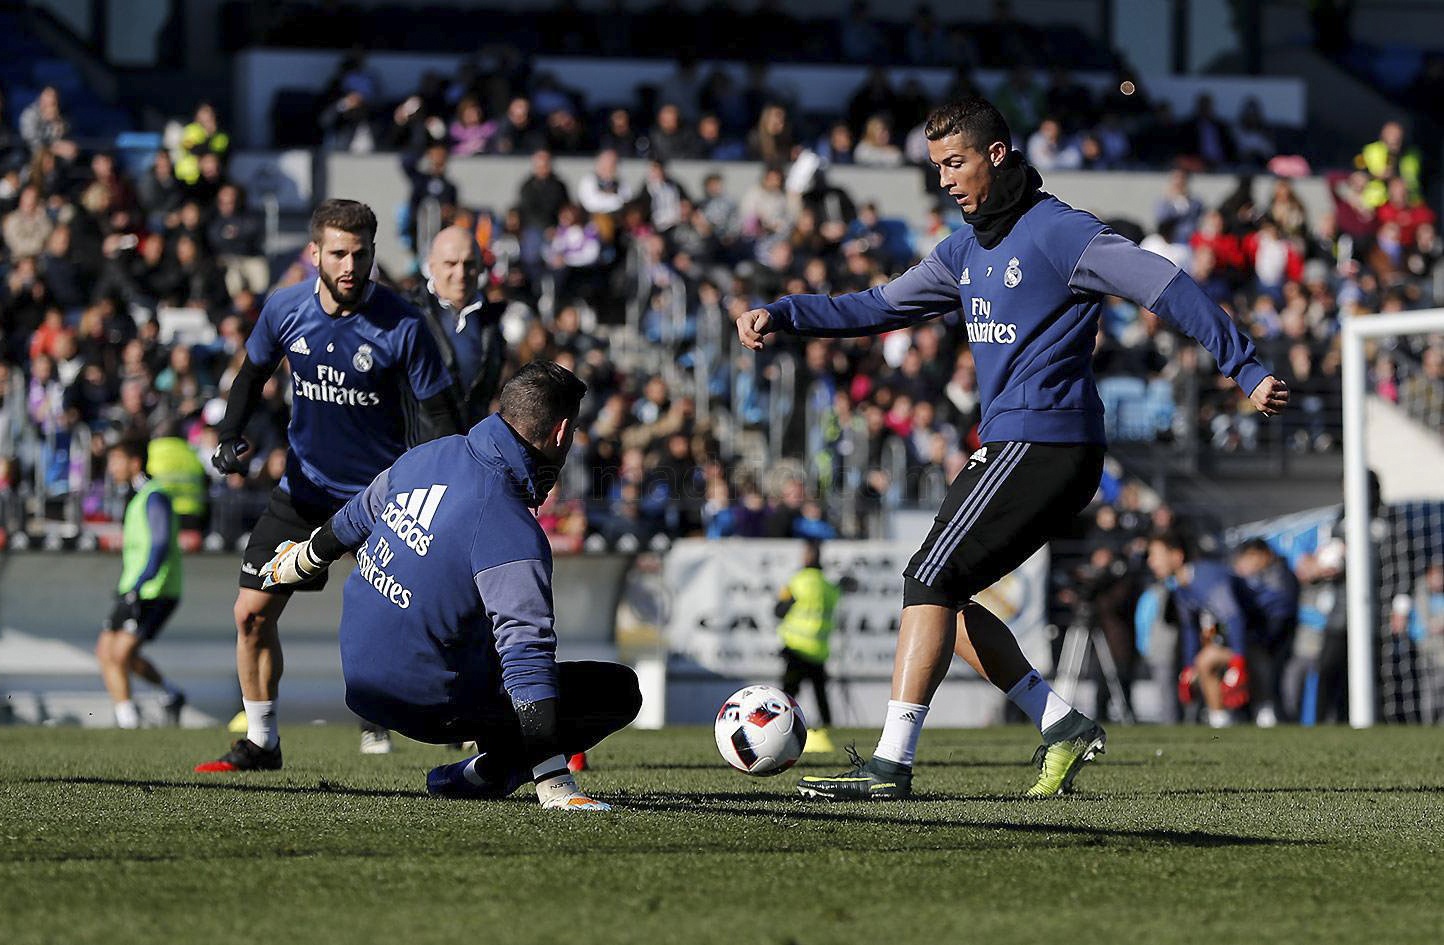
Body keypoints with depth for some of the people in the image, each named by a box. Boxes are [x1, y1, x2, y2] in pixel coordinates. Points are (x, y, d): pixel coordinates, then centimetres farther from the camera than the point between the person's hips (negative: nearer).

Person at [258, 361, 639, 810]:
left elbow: (357, 518, 19)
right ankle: (491, 772, -3)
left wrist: (305, 560, 41)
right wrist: (554, 785, -33)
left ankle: (492, 758, 28)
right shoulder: (513, 534, -26)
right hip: (426, 702, -8)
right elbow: (525, 653, -31)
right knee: (619, 690, -7)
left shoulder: (430, 454, -2)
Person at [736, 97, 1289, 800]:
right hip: (1006, 446, 10)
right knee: (940, 593, 8)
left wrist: (1246, 371, -18)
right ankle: (1062, 725, 9)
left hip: (1043, 444, -10)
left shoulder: (1057, 232, -10)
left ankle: (892, 761, -17)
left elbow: (1168, 289, -14)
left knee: (930, 582, -14)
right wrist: (779, 315, 8)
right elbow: (879, 307, 21)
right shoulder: (967, 249, 18)